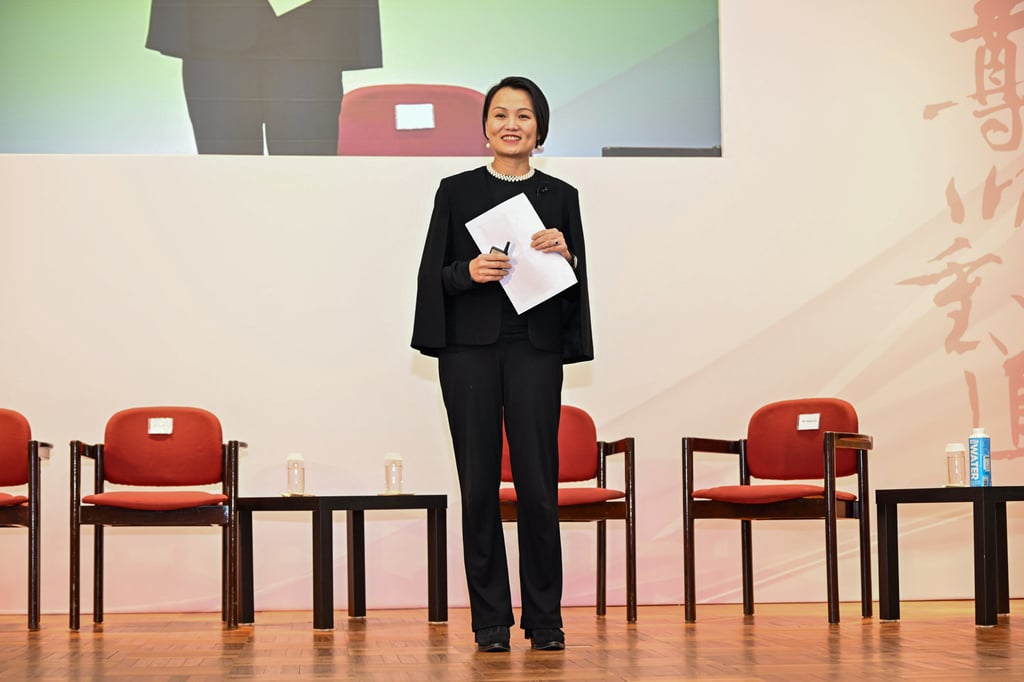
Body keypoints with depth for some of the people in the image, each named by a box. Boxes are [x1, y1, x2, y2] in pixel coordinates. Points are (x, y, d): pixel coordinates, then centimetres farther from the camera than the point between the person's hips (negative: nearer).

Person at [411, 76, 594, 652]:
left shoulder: (560, 196, 10)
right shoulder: (457, 192, 8)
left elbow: (578, 285, 9)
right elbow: (433, 273, 5)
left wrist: (565, 255, -10)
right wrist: (467, 272, -14)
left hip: (535, 348, 0)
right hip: (469, 347, 0)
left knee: (538, 484, -3)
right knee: (479, 482, 1)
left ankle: (545, 618, 9)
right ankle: (491, 620, 9)